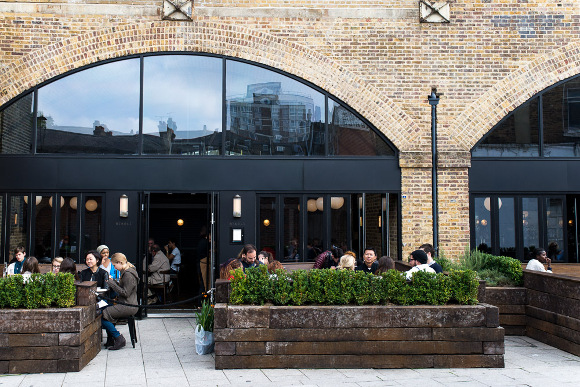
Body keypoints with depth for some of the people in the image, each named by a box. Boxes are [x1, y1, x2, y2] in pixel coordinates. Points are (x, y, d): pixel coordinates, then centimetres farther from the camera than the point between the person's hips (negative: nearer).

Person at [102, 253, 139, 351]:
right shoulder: (125, 272, 15)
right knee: (103, 309, 15)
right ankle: (110, 340, 17)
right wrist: (113, 282, 8)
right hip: (125, 304, 11)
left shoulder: (128, 274, -18)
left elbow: (125, 293, -21)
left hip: (128, 306, -11)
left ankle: (119, 339, -7)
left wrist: (112, 283, -15)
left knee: (103, 316, -14)